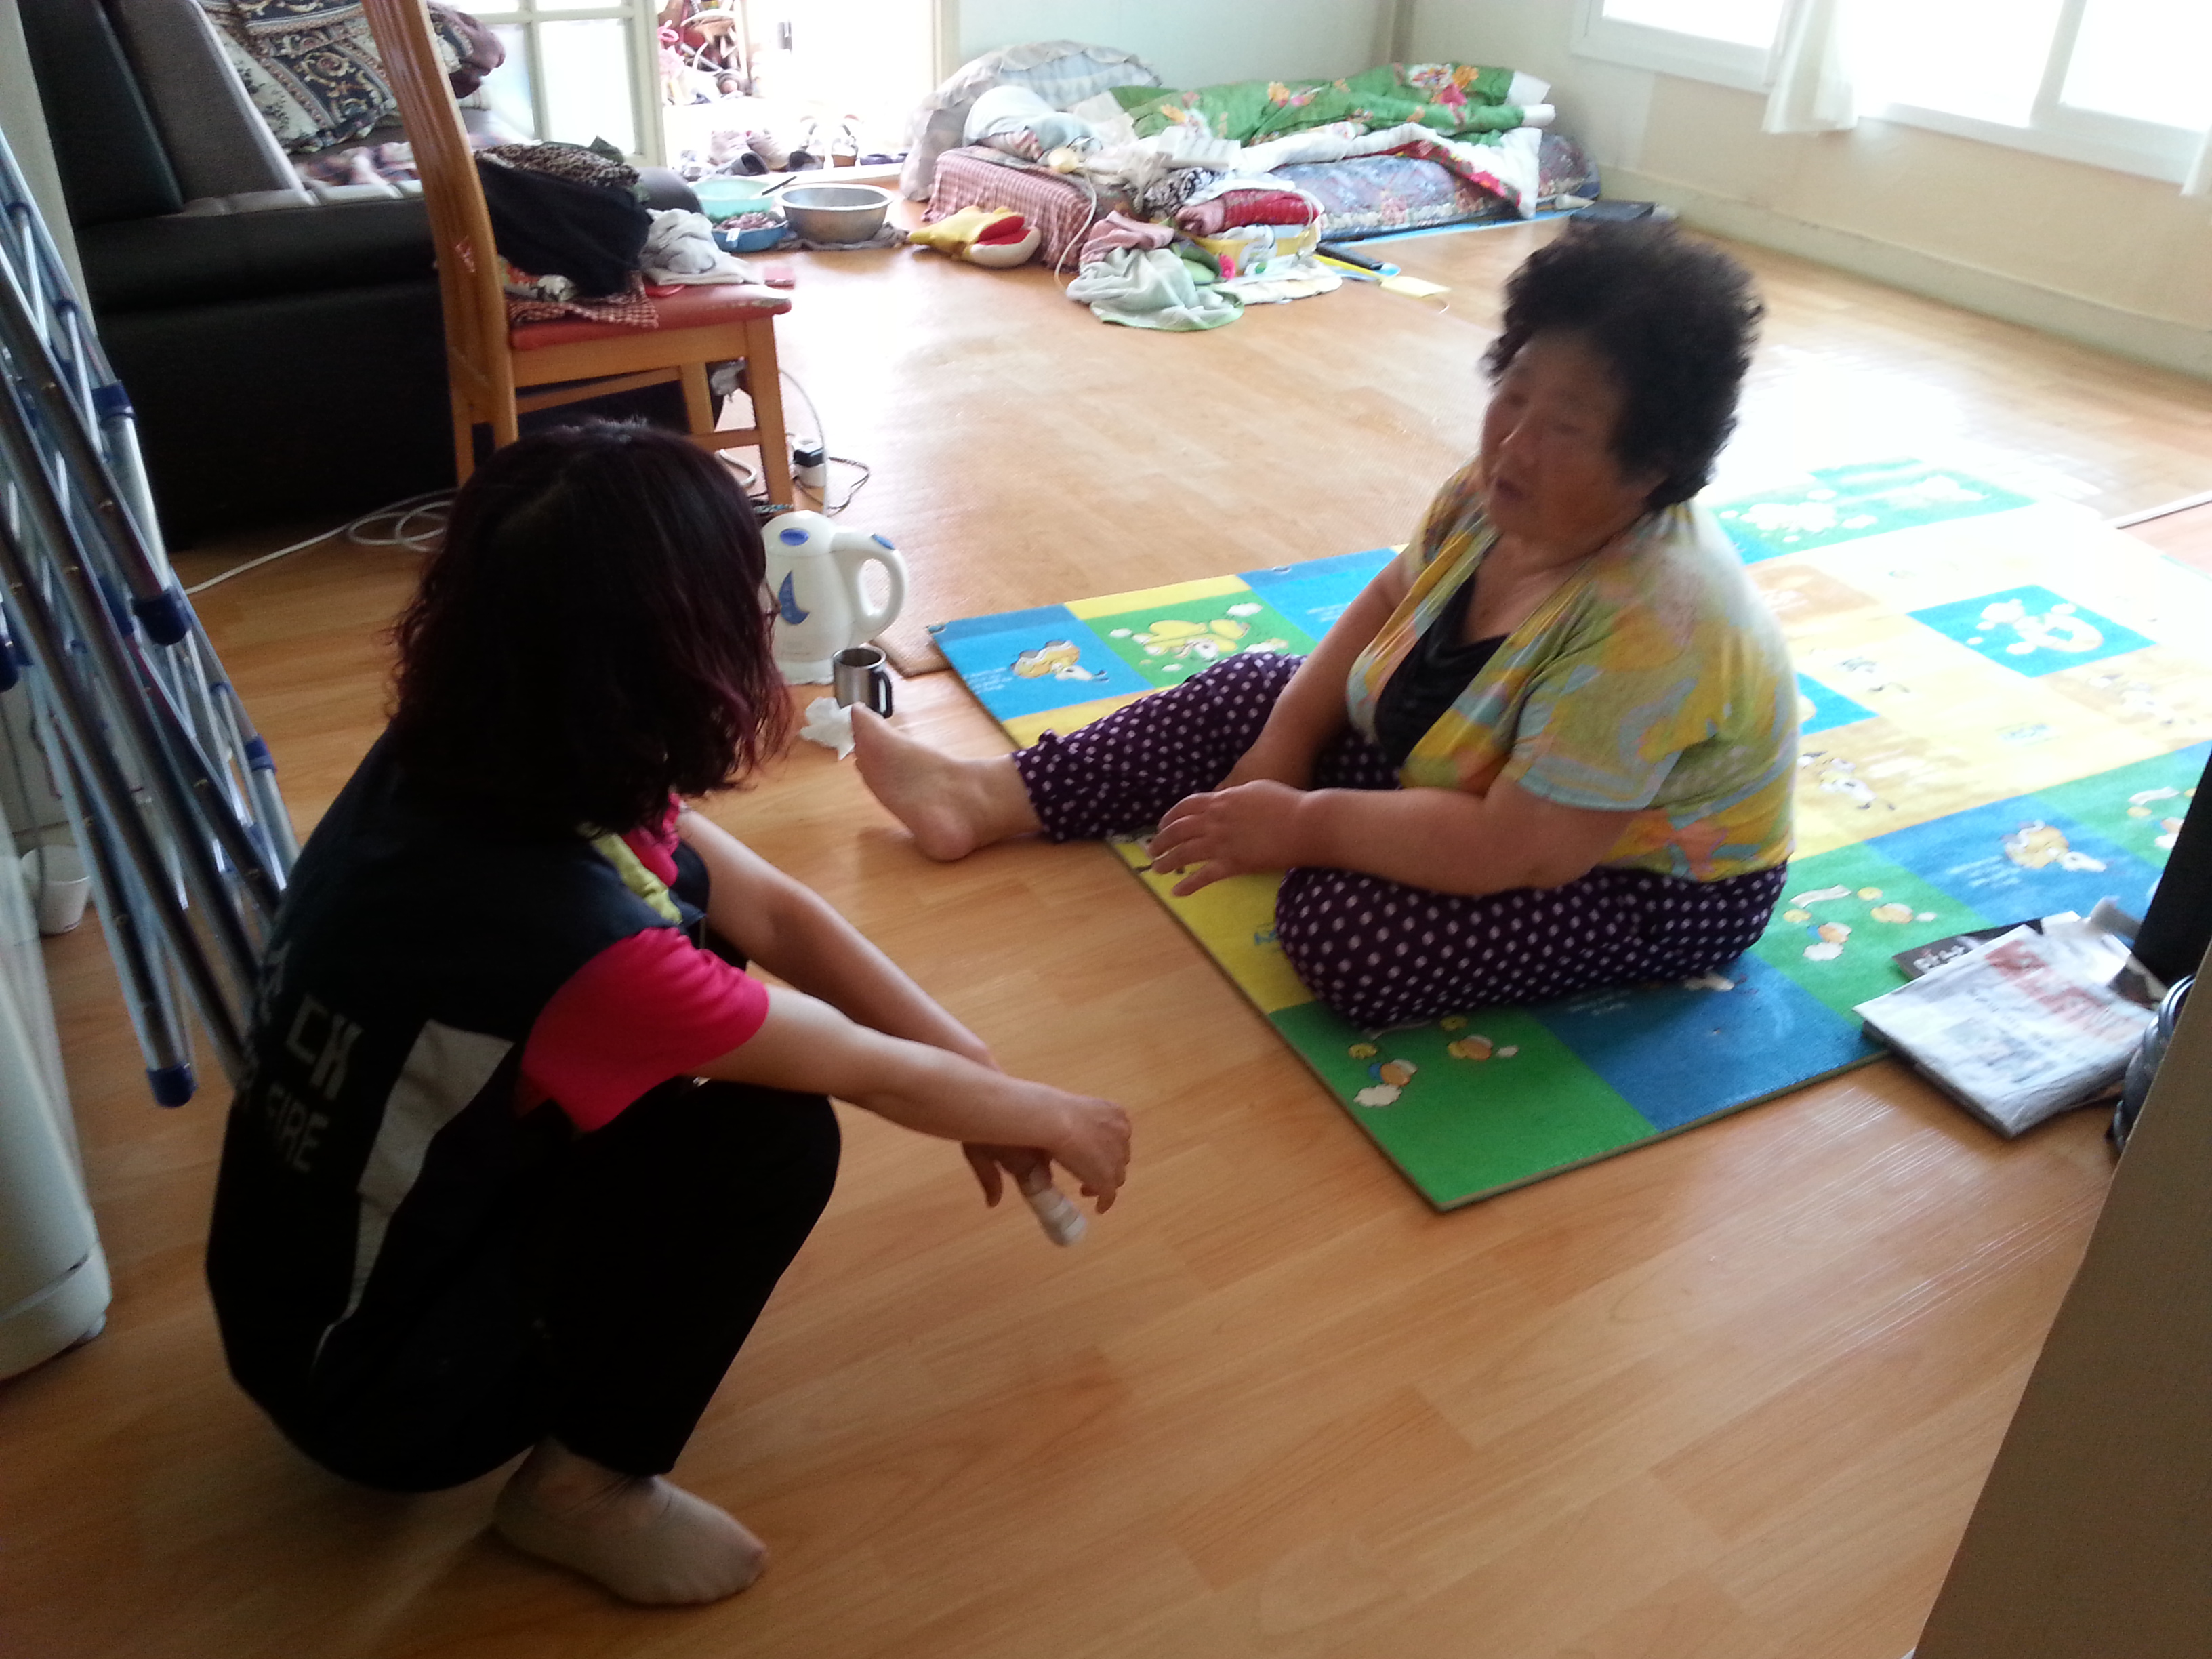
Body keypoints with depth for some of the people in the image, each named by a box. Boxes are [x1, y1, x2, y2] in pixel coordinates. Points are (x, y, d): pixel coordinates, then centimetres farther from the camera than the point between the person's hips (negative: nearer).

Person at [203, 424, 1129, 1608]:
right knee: (770, 1137, -21)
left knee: (685, 897, 2)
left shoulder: (452, 761, -14)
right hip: (375, 1388, -7)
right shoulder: (560, 927, -37)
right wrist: (1051, 1119, -2)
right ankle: (582, 1481, 1)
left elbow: (773, 910, -5)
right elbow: (872, 1074, -21)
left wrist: (979, 1070, -4)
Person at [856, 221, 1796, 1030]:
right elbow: (1386, 604, 2)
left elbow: (1520, 853, -37)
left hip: (1651, 886, -8)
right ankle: (983, 800, 7)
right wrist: (1283, 747, -8)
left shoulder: (1650, 625, -36)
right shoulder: (1501, 495, -12)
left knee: (1344, 927, -29)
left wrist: (1302, 825, -30)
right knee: (1250, 695, 3)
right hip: (1485, 776, 8)